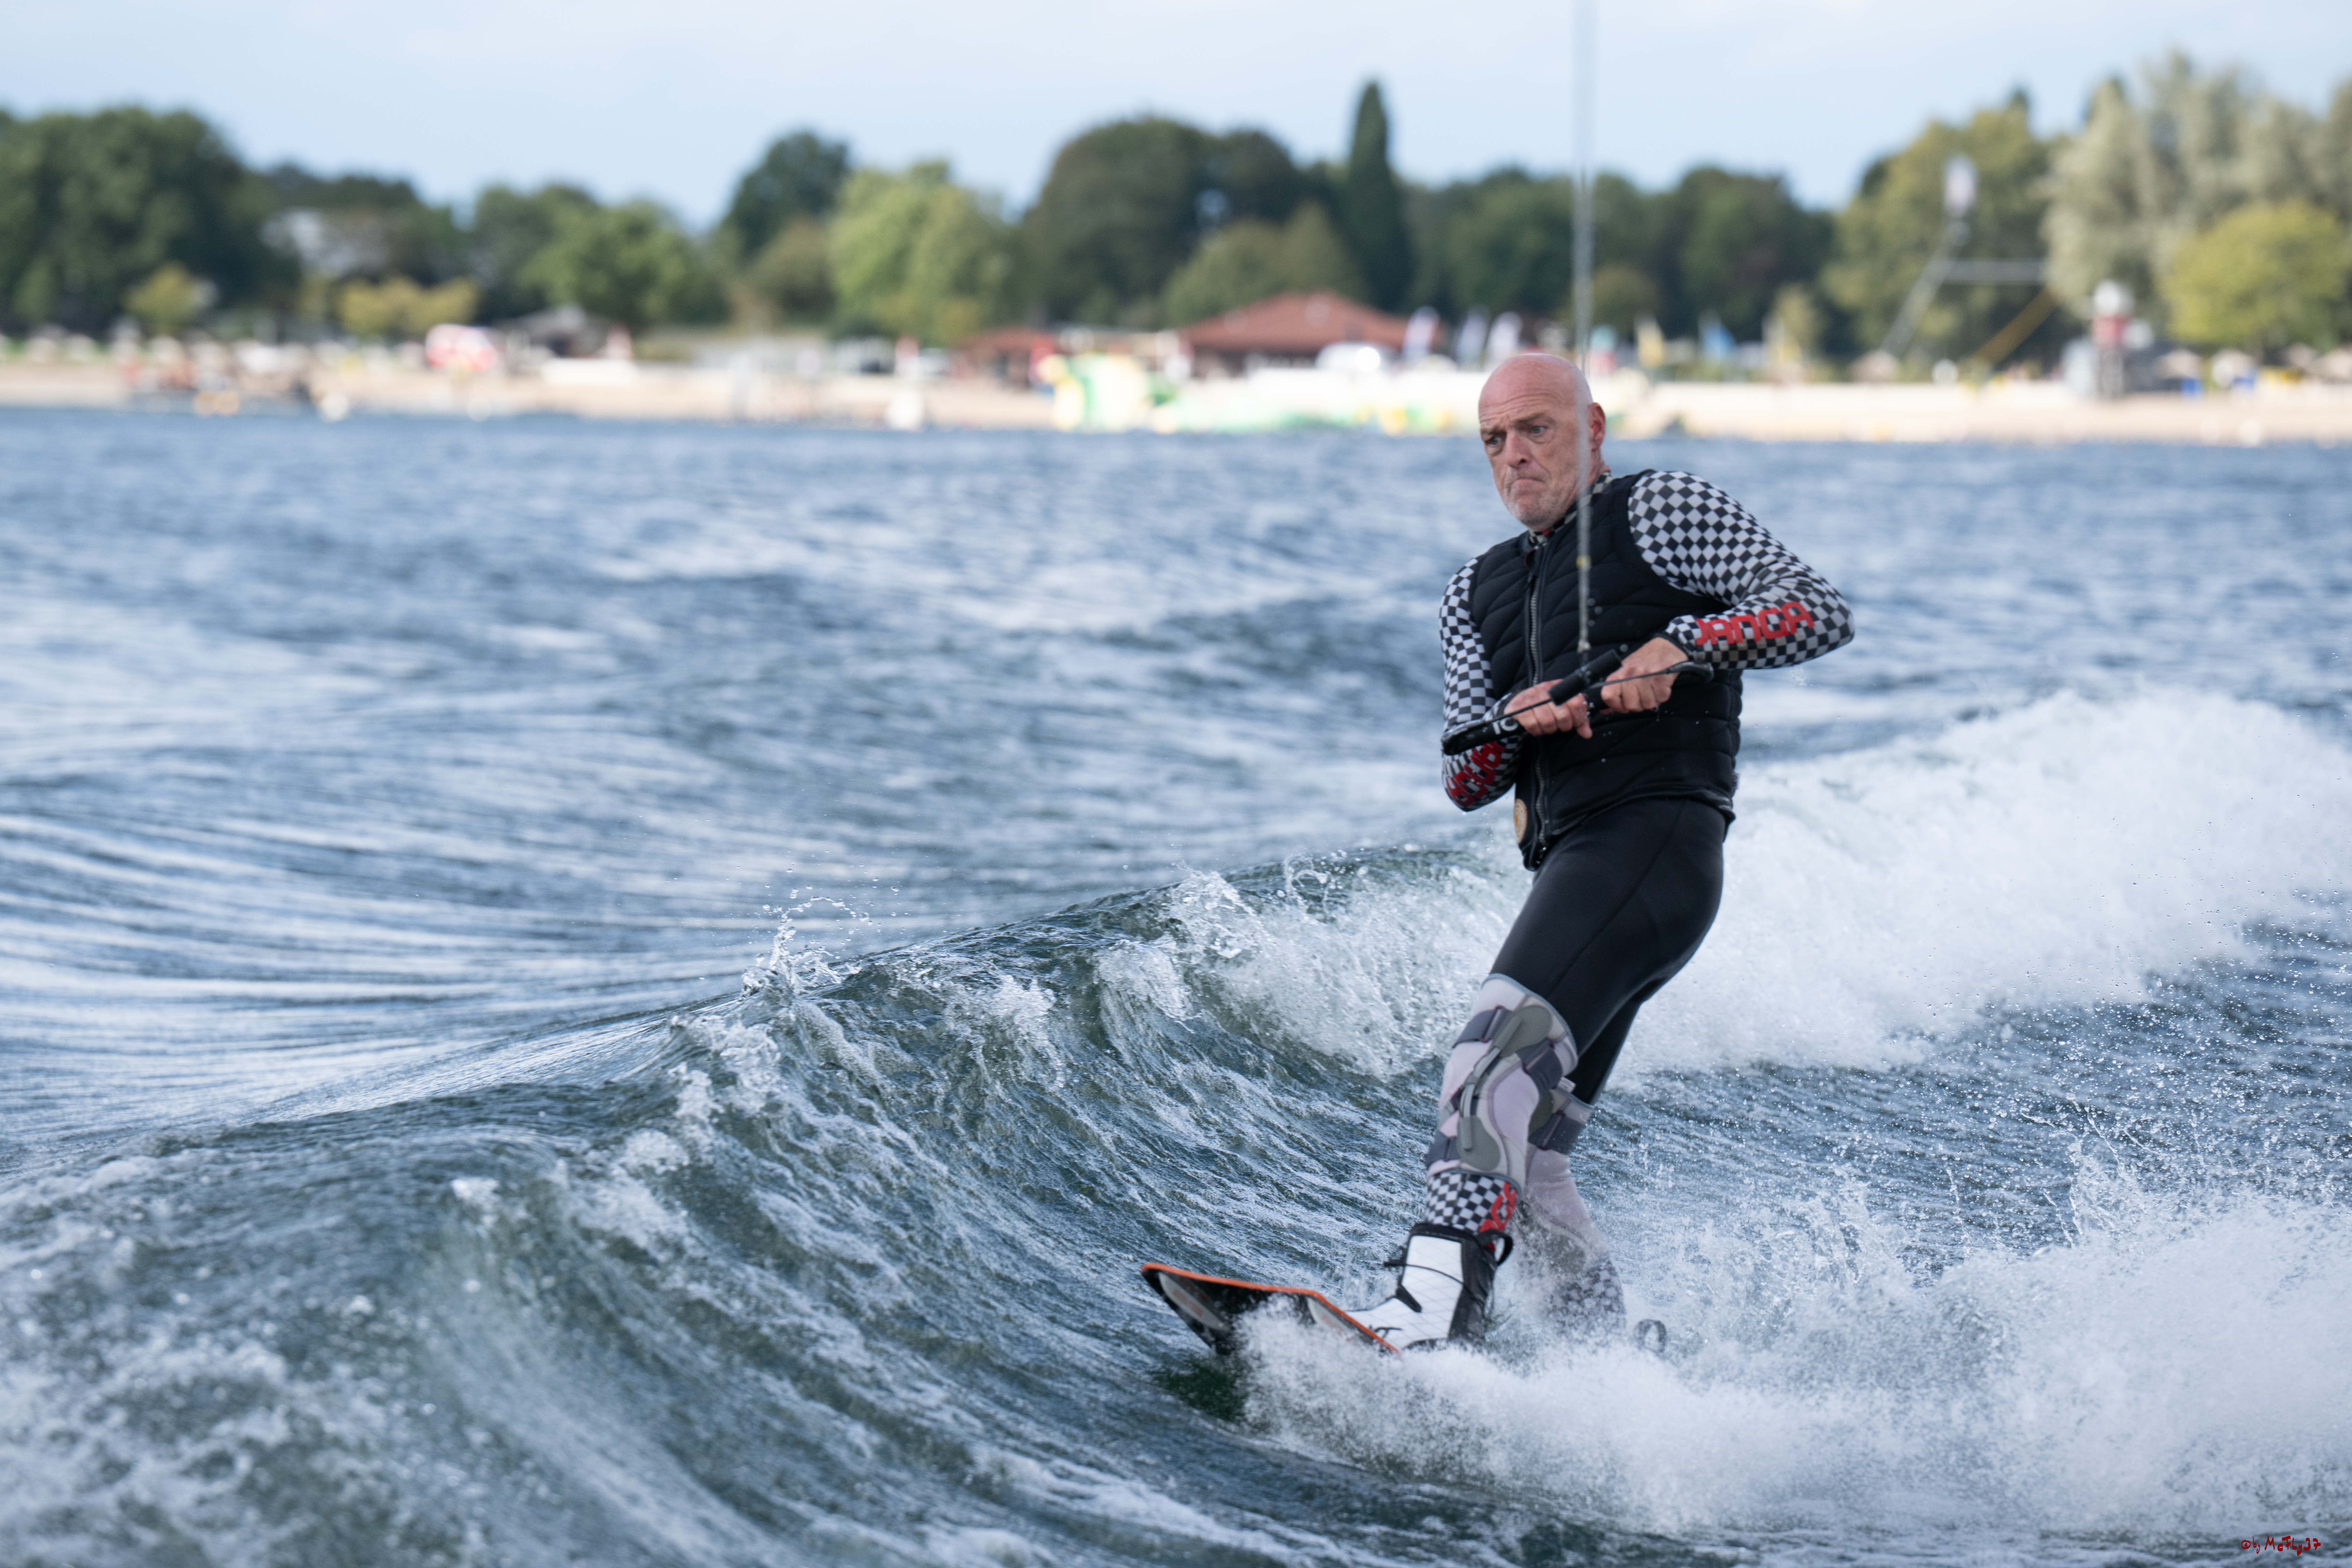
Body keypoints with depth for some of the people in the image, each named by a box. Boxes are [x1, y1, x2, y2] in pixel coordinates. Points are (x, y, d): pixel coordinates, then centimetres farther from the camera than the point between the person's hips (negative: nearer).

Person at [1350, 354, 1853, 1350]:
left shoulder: (1659, 509, 7)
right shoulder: (1478, 594, 26)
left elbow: (1818, 612, -3)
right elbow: (1466, 784, 15)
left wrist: (1680, 647, -17)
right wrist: (1521, 719, -7)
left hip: (1656, 834, -9)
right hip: (1570, 862, 9)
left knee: (1502, 1046, -28)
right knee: (1524, 1157, 4)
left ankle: (1435, 1311, -40)